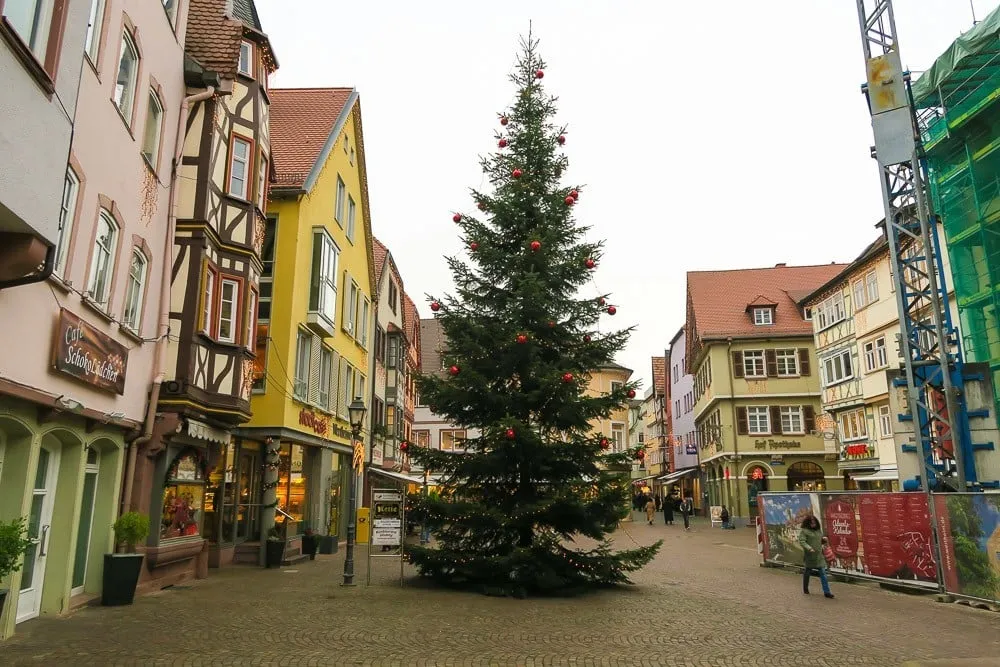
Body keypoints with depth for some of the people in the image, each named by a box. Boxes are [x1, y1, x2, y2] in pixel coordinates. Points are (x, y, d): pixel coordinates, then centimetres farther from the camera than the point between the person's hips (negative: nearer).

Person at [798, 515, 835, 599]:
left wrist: (824, 540, 3)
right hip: (809, 556, -4)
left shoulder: (818, 530, 12)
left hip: (819, 555, 4)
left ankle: (826, 592, -2)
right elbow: (802, 541, -16)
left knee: (823, 573, -3)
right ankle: (805, 589, 28)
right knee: (807, 572, 10)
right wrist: (809, 548, -30)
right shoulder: (803, 531, -7)